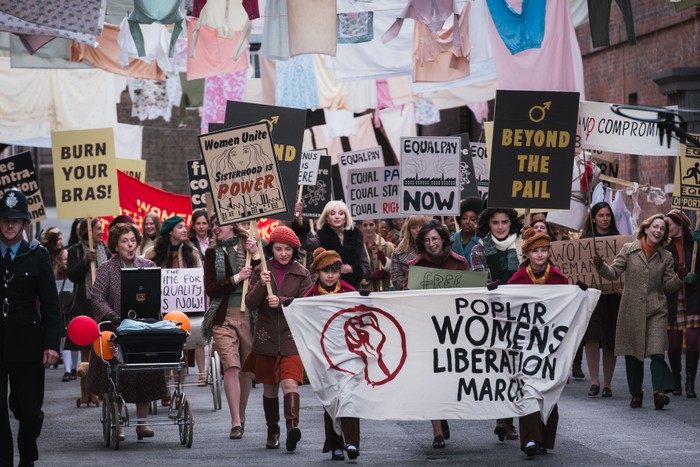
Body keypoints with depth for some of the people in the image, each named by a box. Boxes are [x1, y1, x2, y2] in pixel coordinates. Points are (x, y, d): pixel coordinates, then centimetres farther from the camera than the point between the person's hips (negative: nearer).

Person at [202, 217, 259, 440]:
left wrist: (256, 257, -11)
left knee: (247, 369, 7)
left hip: (249, 315, 1)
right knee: (231, 367, -14)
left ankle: (241, 417, 23)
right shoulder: (213, 253, 9)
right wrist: (236, 278, -10)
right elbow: (210, 289, 0)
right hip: (224, 317, -1)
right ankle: (236, 422, -16)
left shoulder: (251, 247, 6)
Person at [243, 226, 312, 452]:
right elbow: (250, 304, -2)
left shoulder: (302, 274, 4)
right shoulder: (261, 271, 5)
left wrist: (281, 302, -16)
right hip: (266, 337, 2)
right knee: (269, 387, 10)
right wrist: (261, 285, -18)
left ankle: (292, 425, -33)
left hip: (292, 337, -2)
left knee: (290, 382, -19)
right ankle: (272, 432, 21)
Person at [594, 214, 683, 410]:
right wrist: (601, 266, -19)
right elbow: (613, 273, 0)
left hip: (656, 311, 0)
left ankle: (659, 391, -19)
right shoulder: (629, 250, 2)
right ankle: (636, 393, 19)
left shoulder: (666, 257, 7)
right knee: (632, 354, 7)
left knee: (656, 352, -15)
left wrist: (679, 278, -12)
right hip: (631, 310, 0)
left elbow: (669, 287, 7)